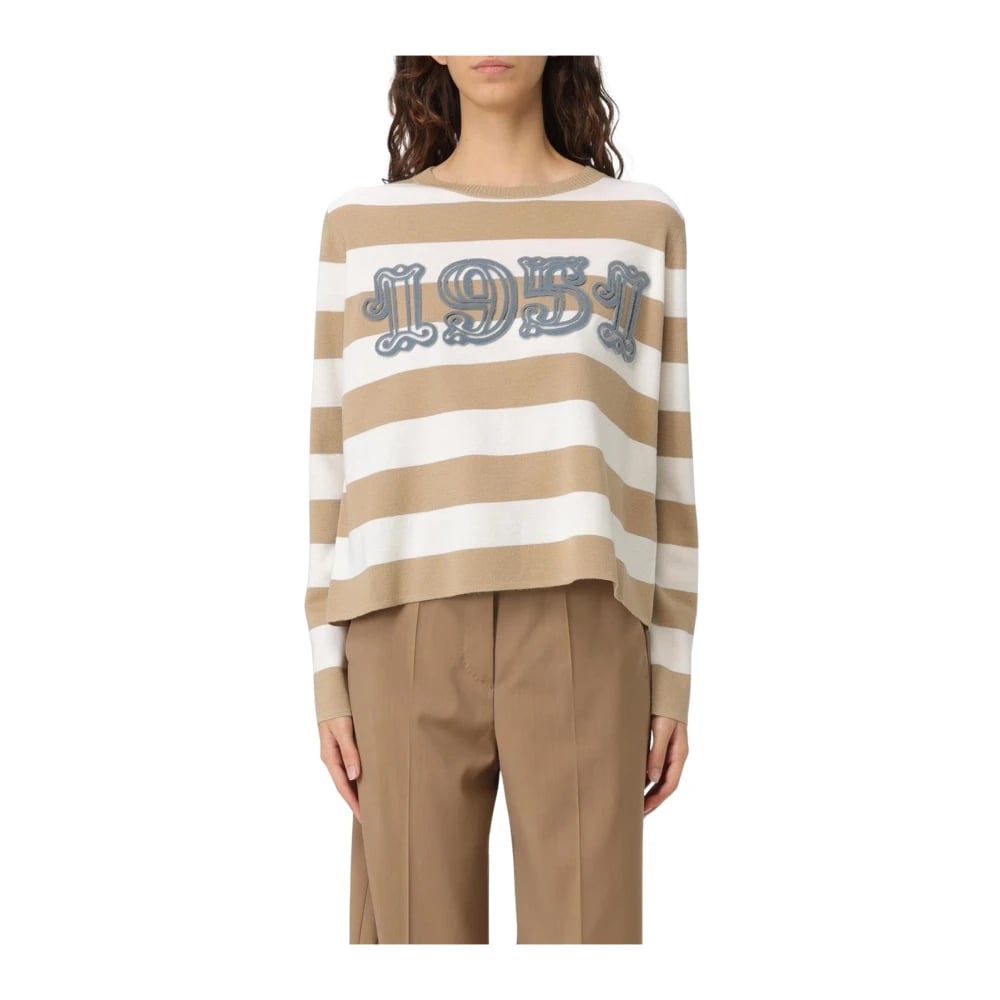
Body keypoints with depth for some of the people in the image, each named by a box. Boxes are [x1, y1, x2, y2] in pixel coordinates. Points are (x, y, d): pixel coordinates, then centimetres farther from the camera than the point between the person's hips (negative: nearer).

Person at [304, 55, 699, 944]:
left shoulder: (644, 224, 10)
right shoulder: (360, 227, 10)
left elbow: (665, 463, 9)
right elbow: (336, 456, 8)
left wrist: (672, 676, 4)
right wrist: (329, 671, 3)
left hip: (581, 637, 0)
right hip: (410, 636, 0)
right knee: (418, 926, 3)